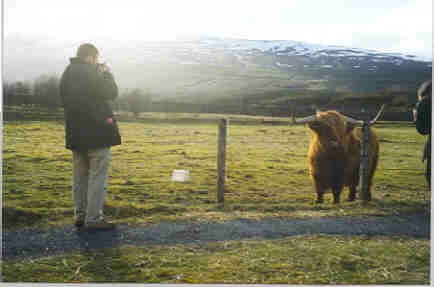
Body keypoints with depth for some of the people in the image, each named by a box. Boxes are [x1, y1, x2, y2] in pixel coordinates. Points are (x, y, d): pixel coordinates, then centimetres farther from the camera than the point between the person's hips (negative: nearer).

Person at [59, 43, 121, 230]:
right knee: (98, 175, -4)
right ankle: (93, 218, -3)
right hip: (96, 132, -9)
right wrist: (106, 74, 5)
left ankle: (80, 215, 21)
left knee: (80, 176, 15)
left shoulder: (67, 74, 14)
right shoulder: (90, 73, -13)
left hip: (75, 133, 9)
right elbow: (111, 93, -11)